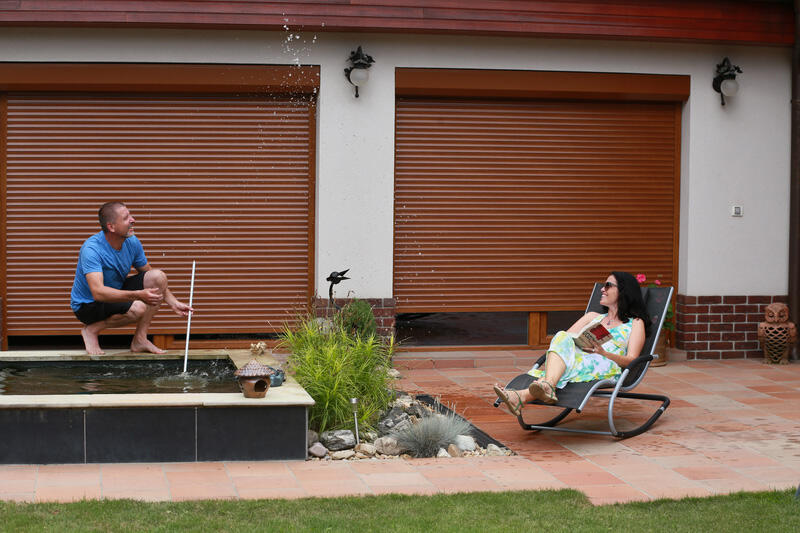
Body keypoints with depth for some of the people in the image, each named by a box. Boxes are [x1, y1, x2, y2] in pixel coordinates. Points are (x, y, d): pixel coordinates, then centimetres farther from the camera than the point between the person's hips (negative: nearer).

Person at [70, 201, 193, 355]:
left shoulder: (132, 242, -7)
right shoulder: (91, 249, -29)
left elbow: (152, 277, 9)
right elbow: (98, 292, -41)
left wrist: (174, 303, -3)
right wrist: (138, 295, -50)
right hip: (88, 305, -7)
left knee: (159, 276, -11)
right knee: (137, 308, -32)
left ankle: (140, 339, -8)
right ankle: (92, 330, -7)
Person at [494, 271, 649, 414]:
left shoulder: (635, 323, 20)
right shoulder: (593, 317, 35)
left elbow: (631, 360, 4)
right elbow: (566, 336, 22)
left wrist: (603, 353, -16)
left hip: (606, 368, -4)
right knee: (562, 338, -30)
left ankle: (523, 396, -57)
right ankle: (547, 387, -58)